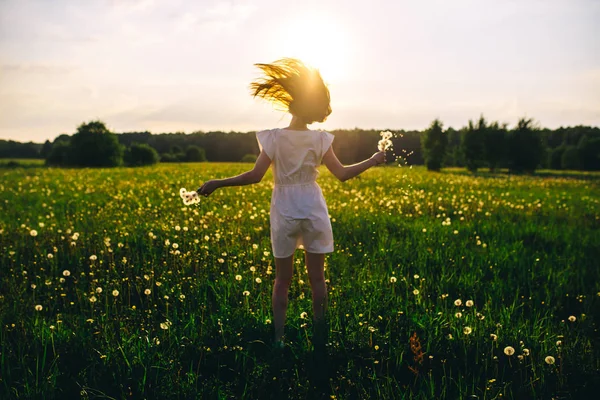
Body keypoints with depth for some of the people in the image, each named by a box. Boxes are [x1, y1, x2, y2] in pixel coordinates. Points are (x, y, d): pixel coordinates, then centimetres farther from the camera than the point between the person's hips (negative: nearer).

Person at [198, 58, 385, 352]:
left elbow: (255, 176, -14)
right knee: (316, 277, 10)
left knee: (282, 280, 10)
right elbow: (342, 174, -5)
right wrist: (372, 161, 9)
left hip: (284, 214, 0)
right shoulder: (320, 139, -4)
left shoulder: (273, 138, -7)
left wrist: (216, 184, -6)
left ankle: (278, 337, 10)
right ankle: (319, 337, 14)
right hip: (313, 212, 1)